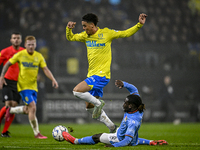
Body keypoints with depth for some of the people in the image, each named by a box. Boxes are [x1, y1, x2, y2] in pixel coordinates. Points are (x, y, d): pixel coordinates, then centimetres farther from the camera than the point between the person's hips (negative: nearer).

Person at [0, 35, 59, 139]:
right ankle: (37, 133, -9)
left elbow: (45, 69, -2)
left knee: (28, 110, 8)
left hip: (33, 87, 5)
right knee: (33, 107, -17)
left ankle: (10, 110, 37)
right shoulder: (20, 55, -5)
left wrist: (53, 80, -17)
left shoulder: (39, 56, 4)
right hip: (23, 86, -5)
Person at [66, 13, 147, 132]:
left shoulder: (106, 33, -7)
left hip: (101, 74, -8)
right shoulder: (86, 36, 10)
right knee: (90, 107, 11)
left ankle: (98, 103, -3)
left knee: (77, 91, -22)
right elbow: (70, 38, 21)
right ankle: (111, 127, 20)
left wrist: (139, 25, -13)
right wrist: (69, 28, 1)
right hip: (92, 75, 8)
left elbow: (126, 33, -3)